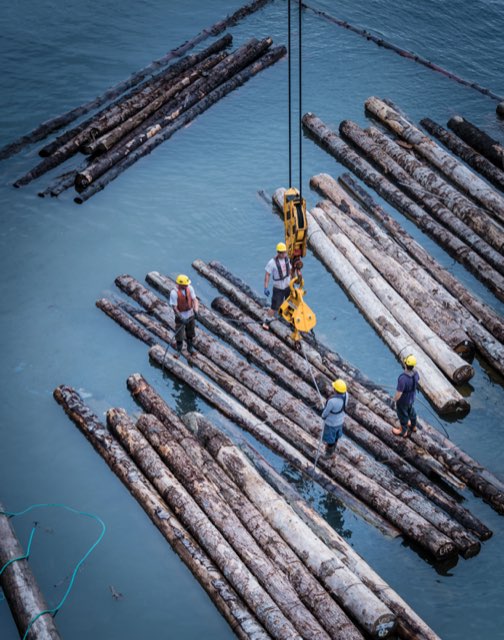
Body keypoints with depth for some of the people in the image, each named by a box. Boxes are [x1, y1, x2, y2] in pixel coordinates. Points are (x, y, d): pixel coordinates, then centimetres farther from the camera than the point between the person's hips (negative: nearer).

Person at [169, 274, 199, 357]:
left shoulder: (189, 288, -13)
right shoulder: (174, 293, -27)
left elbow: (195, 299, -8)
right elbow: (174, 307, -23)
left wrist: (196, 310, -26)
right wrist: (181, 318, -27)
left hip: (190, 315, 5)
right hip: (180, 316, -5)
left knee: (190, 332, 22)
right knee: (179, 334, 8)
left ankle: (190, 347, 44)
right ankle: (179, 350, 31)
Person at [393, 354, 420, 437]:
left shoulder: (403, 378, -43)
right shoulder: (415, 372, -22)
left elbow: (399, 393, -33)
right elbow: (417, 380, 2)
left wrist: (395, 399, -12)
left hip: (403, 401, -6)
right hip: (412, 398, 6)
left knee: (403, 415, 20)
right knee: (411, 411, 32)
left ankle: (404, 431, 44)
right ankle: (413, 426, 56)